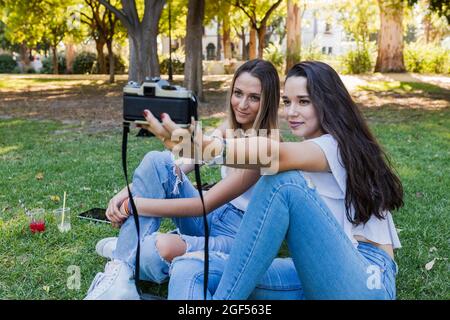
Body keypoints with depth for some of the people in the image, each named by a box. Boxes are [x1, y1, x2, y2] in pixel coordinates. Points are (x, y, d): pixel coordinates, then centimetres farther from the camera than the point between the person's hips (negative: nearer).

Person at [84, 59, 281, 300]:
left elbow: (205, 204, -22)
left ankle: (129, 251, -1)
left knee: (163, 248, -38)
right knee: (157, 161, -14)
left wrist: (134, 205, -18)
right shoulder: (232, 128, 3)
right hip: (215, 218, 8)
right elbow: (183, 164, -5)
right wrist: (129, 191, -20)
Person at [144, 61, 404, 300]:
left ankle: (222, 298, -25)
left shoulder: (340, 146, -8)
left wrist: (199, 145, -44)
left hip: (366, 280, -7)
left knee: (284, 181, -30)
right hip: (318, 274, 7)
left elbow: (273, 154, -29)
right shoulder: (307, 151, 23)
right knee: (190, 271, -14)